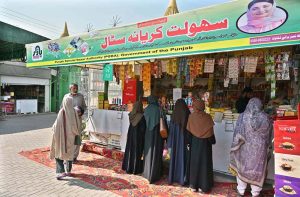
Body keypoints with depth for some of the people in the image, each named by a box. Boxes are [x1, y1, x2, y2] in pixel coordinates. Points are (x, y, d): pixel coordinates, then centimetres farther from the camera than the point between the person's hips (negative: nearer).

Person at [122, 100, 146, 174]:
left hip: (131, 135, 5)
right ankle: (136, 169, 16)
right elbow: (143, 129, -15)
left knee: (130, 150, 15)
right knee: (137, 152, 7)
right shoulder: (141, 117, -20)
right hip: (138, 136, -5)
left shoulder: (131, 115, -5)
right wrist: (143, 138, -3)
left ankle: (128, 168, 26)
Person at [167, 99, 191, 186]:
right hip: (184, 140, -1)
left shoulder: (174, 114, -6)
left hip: (175, 140, 2)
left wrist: (170, 143, 4)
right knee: (183, 158, 7)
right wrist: (189, 141, 1)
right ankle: (183, 179, 13)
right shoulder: (187, 114, -10)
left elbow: (171, 129, -3)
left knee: (174, 158, 12)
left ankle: (172, 178, 22)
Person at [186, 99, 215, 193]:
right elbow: (211, 132, -5)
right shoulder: (208, 117, -9)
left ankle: (194, 185, 18)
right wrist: (212, 142, 8)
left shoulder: (191, 116, -10)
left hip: (195, 143, 0)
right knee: (204, 163, 10)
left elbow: (188, 131, -8)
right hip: (205, 143, 0)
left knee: (194, 162, 11)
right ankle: (204, 186, 17)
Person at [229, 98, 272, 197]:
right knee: (258, 169, 15)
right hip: (260, 148, 1)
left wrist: (236, 146, 0)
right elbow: (268, 134, 1)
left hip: (245, 147, -1)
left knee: (242, 167, 14)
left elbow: (237, 134, -10)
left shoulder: (243, 116, -12)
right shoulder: (265, 117, -8)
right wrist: (266, 146, 13)